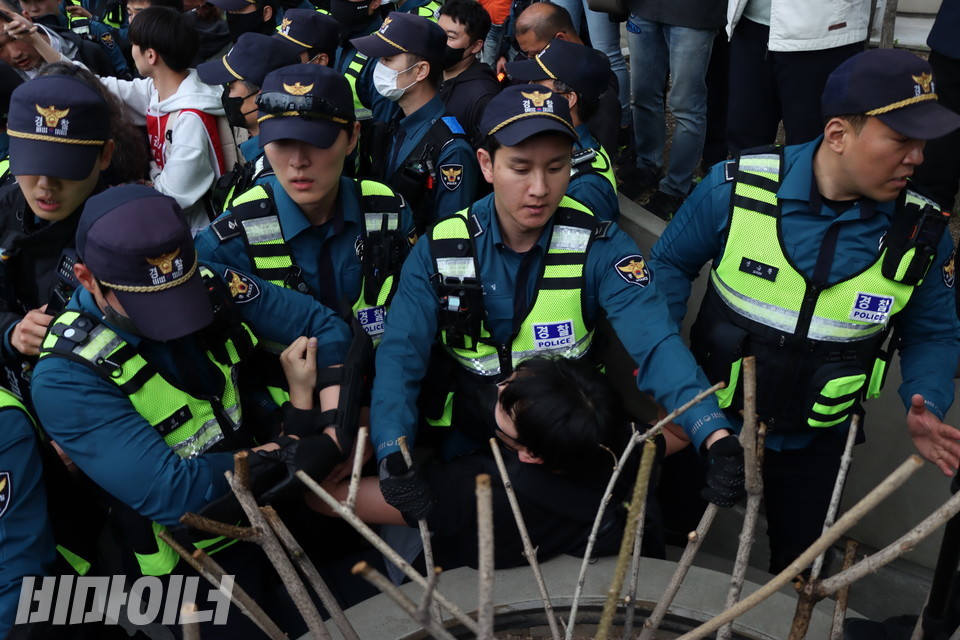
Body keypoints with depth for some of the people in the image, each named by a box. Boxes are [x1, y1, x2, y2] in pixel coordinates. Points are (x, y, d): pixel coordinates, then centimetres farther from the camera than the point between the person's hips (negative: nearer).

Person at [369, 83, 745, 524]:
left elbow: (656, 345, -21)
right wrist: (393, 458, -31)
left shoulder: (600, 247, -9)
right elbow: (400, 356, -13)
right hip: (466, 444, 0)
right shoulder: (439, 251, -6)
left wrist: (717, 437, -38)